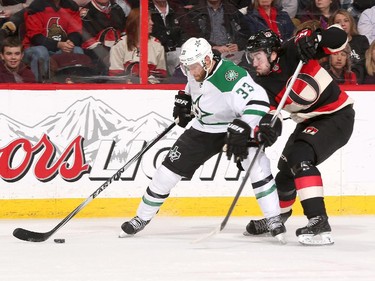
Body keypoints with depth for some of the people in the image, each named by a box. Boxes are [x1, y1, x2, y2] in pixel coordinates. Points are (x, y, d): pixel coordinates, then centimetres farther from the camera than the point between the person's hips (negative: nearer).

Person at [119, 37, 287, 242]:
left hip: (234, 126, -6)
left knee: (256, 163, -30)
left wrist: (241, 129, -49)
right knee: (170, 168, 3)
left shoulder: (231, 77, -34)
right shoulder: (197, 70, -10)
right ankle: (142, 218, 20)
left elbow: (257, 102, -42)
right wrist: (184, 100, 10)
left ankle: (274, 220, -21)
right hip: (204, 129, 6)